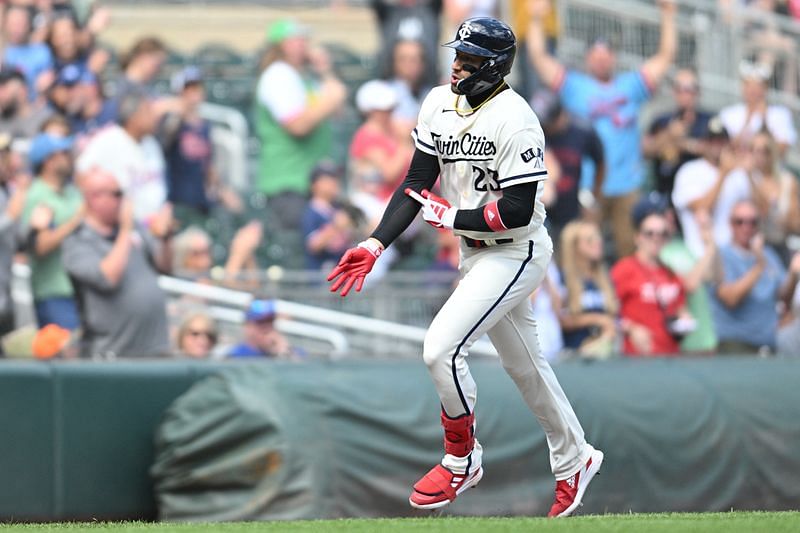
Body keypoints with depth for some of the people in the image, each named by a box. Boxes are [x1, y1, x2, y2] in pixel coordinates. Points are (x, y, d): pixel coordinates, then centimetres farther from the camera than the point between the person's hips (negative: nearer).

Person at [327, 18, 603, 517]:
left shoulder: (514, 121, -23)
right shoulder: (440, 104, 1)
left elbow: (518, 211, -25)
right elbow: (416, 183, 1)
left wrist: (449, 217, -16)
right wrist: (375, 245, -10)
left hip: (516, 253, -8)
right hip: (476, 252, 8)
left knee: (441, 348, -18)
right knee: (524, 365, 19)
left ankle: (462, 458, 2)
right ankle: (574, 461, 36)